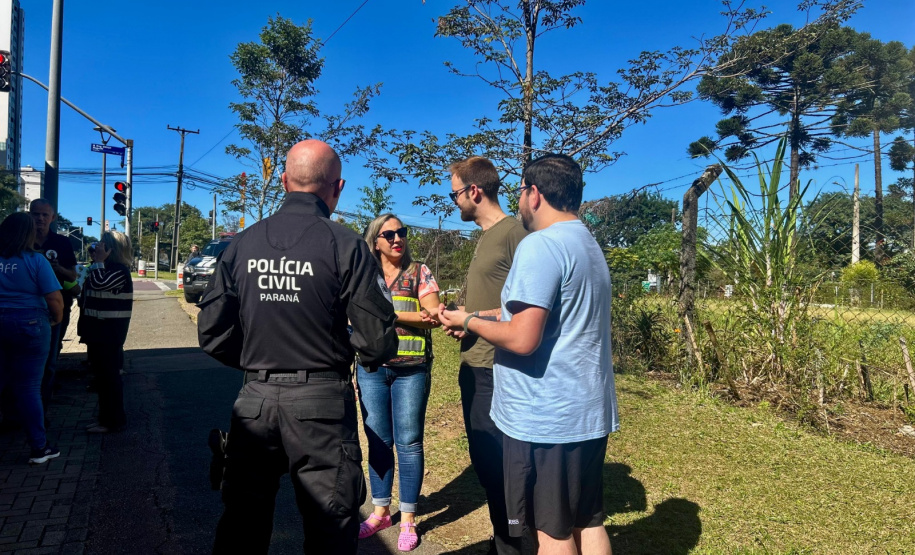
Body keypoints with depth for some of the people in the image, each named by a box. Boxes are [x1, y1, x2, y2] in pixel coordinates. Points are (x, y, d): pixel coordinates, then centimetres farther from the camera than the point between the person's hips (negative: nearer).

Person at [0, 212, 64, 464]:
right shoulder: (35, 260, -10)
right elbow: (55, 299, -15)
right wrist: (57, 319, 3)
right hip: (29, 326, -4)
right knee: (28, 387, 1)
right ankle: (39, 447, 9)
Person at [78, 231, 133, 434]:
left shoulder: (119, 270, -13)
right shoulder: (105, 268, 16)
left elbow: (99, 283, -28)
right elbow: (90, 293, 24)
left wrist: (99, 261, -18)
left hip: (110, 333, -10)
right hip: (98, 331, 10)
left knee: (109, 376, -3)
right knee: (101, 375, 15)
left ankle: (114, 421, 5)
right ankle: (105, 417, 25)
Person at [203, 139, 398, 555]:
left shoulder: (242, 244, 1)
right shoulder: (345, 245, -10)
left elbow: (210, 333, 3)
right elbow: (378, 342, -12)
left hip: (254, 400, 4)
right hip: (321, 400, -4)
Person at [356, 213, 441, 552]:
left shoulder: (419, 272, 2)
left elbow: (434, 317, -6)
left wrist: (385, 312, -16)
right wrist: (411, 315, -15)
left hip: (411, 369, -2)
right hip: (371, 368, 2)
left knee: (408, 442, 2)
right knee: (378, 441, 10)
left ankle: (408, 519, 14)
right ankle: (380, 511, 25)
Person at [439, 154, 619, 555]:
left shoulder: (540, 245, -18)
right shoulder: (589, 246, 13)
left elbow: (522, 339, -24)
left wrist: (469, 322, -6)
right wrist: (476, 319, 17)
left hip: (544, 417, -9)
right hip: (589, 414, 9)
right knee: (588, 522, 17)